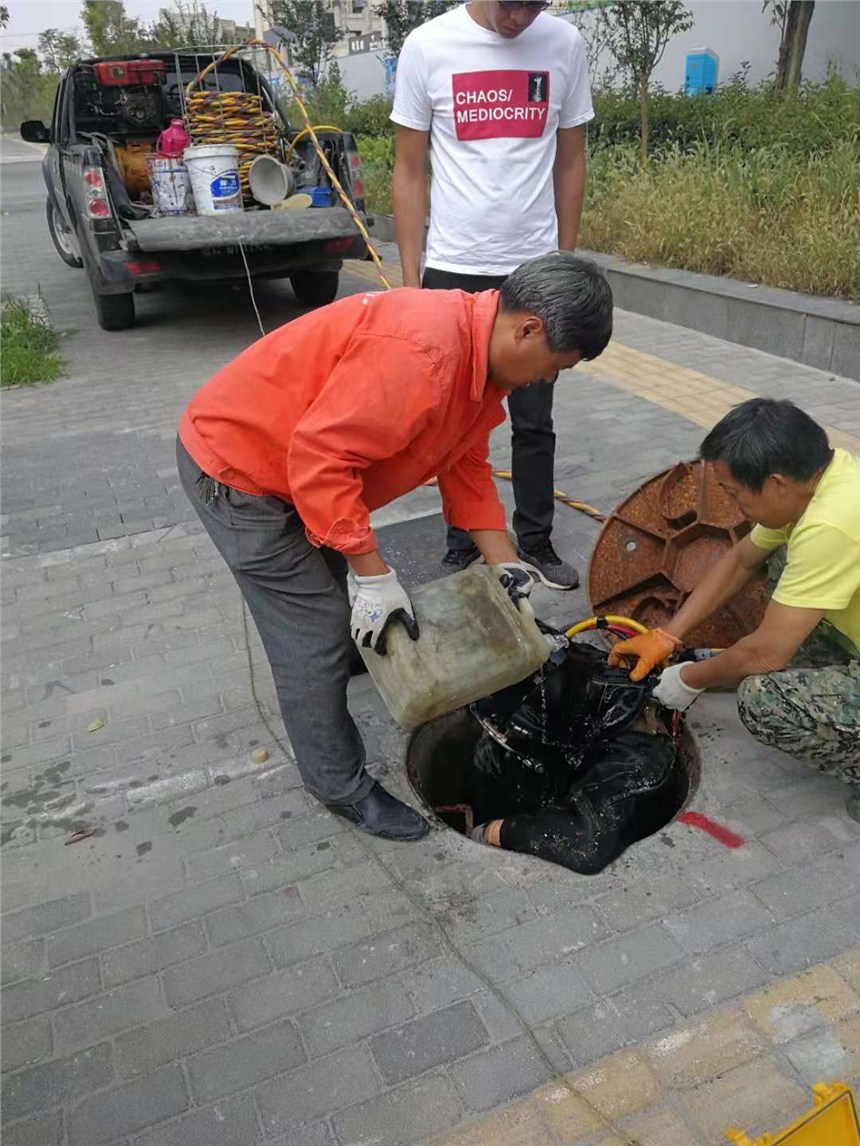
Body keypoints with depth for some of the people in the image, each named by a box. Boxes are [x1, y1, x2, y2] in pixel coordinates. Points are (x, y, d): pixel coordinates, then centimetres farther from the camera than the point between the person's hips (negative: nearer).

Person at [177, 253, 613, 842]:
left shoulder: (482, 350, -1)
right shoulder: (420, 351, -34)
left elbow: (467, 464, 7)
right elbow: (320, 457, -33)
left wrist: (504, 563, 3)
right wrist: (375, 576, -27)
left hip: (293, 457, 9)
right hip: (234, 466, -9)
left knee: (336, 601, 27)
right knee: (316, 637, -3)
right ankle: (343, 789, 15)